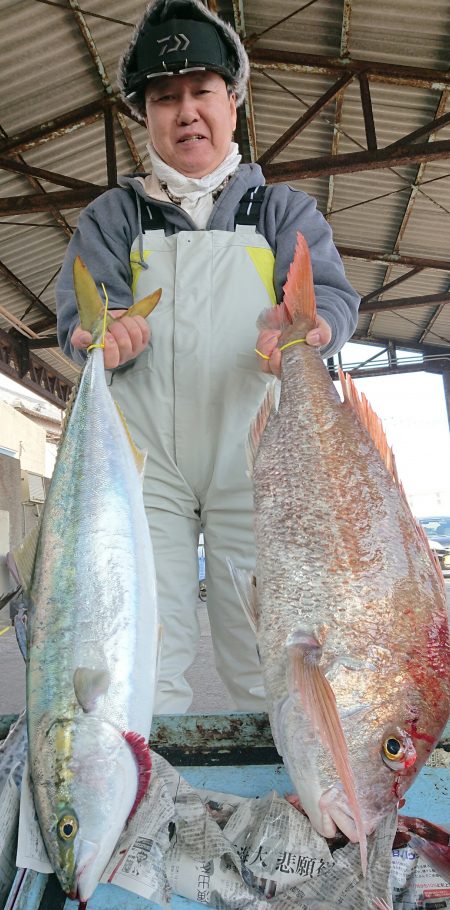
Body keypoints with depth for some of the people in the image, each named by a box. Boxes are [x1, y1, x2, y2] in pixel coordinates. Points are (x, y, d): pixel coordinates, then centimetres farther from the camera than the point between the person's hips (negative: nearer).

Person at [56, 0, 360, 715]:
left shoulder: (284, 208, 18)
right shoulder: (112, 216, 19)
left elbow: (332, 293, 3)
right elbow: (77, 313, 6)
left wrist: (308, 327, -22)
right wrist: (105, 332, -19)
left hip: (254, 458, 0)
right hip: (143, 460, 1)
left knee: (268, 659, 0)